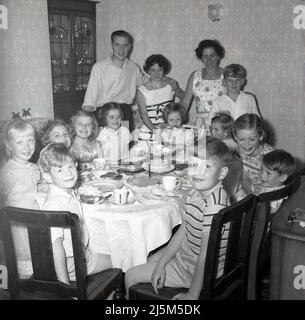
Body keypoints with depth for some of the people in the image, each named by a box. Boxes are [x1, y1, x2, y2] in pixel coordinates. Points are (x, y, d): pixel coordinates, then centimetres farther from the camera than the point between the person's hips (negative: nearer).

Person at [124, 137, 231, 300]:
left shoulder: (214, 207, -35)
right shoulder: (196, 192, -6)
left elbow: (205, 256, -29)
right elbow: (183, 231, 3)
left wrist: (192, 295, -19)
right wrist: (161, 264, 4)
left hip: (194, 272, -8)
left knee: (131, 276, 3)